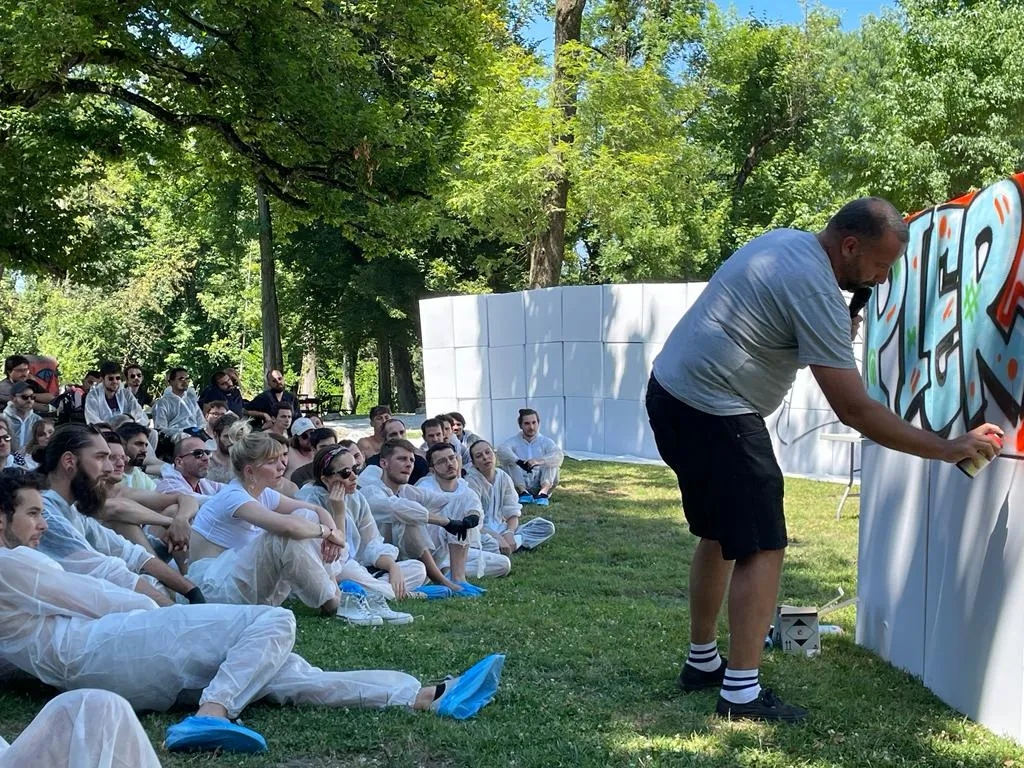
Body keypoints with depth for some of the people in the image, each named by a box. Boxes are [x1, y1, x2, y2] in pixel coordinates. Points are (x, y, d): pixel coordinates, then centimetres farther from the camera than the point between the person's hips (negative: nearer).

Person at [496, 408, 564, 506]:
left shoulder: (546, 442, 6)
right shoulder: (514, 441, 5)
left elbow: (559, 456, -17)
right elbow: (502, 449, -20)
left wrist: (539, 461, -36)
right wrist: (519, 462, -40)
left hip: (539, 485, 0)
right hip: (519, 484, 0)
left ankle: (544, 491, -39)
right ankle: (522, 491, -36)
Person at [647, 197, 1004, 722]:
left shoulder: (786, 241, 8)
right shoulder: (815, 289, -20)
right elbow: (854, 410, -20)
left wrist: (837, 337, 6)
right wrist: (950, 449, -14)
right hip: (714, 415, -10)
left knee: (721, 536, 19)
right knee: (762, 548, -6)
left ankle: (702, 663, 28)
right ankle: (741, 693, -4)